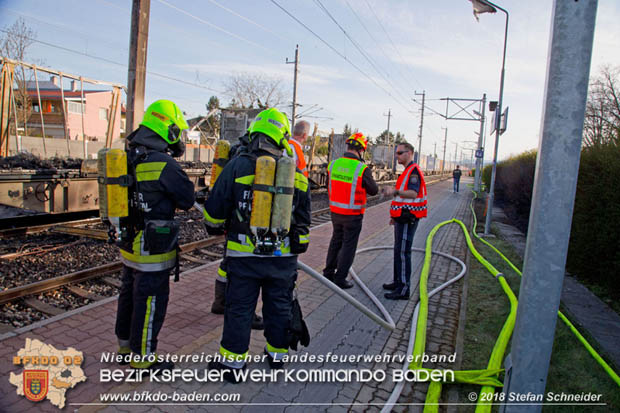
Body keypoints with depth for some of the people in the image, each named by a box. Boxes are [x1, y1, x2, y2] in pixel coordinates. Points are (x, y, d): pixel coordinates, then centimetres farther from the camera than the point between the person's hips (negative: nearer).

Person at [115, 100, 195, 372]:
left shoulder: (126, 156, 4)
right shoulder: (163, 163, -22)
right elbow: (187, 199, -13)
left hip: (129, 244, 9)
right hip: (153, 249, -9)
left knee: (129, 294, 22)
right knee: (151, 301, 5)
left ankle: (126, 344, 40)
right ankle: (142, 358, 19)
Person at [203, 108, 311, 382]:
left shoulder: (238, 166, -8)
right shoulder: (297, 174, 2)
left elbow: (215, 209, -4)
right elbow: (303, 221, 11)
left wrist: (214, 228, 16)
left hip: (244, 255, -2)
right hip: (283, 257, 3)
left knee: (239, 308, 10)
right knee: (279, 306, 17)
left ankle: (232, 362, 22)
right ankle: (277, 355, 34)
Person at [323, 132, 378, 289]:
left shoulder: (333, 164, -3)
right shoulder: (362, 169, -19)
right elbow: (374, 190, -7)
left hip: (335, 211, 5)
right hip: (353, 214, -5)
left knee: (336, 241, 22)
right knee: (348, 245, 7)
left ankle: (329, 272, 32)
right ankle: (340, 279, 13)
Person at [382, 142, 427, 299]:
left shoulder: (413, 171, -15)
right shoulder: (408, 171, 19)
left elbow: (413, 194, -30)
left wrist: (395, 192, -45)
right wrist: (396, 215, 27)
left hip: (407, 220, -11)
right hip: (403, 219, 11)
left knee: (403, 252, -9)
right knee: (398, 251, 16)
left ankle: (404, 289, -4)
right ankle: (398, 282, 27)